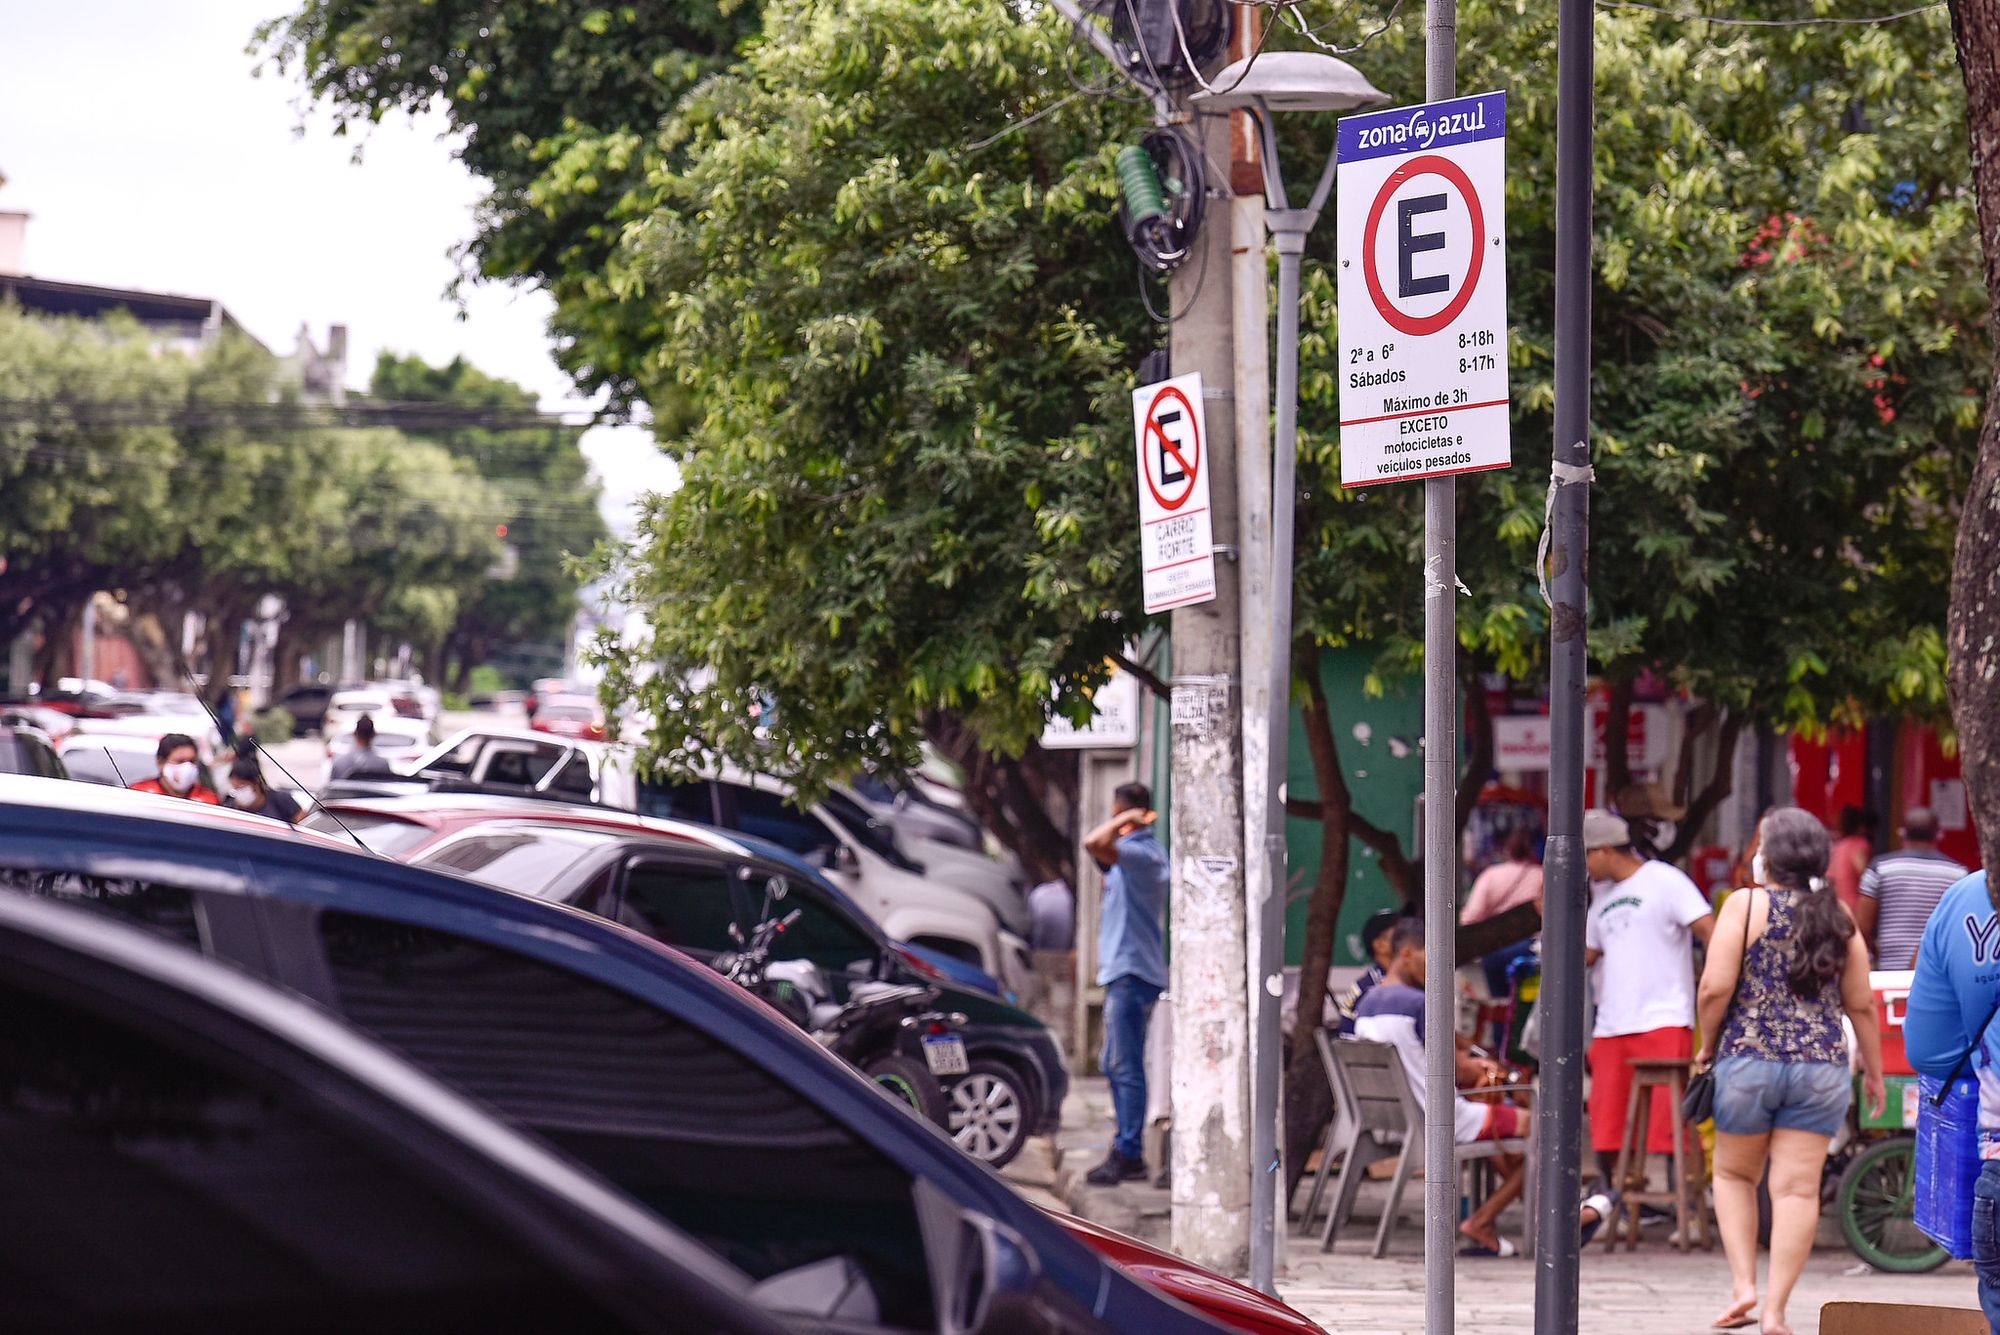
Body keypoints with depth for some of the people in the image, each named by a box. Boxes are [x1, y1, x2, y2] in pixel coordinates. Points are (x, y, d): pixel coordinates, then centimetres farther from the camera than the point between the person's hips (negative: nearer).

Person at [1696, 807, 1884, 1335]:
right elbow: (1861, 1004, 7)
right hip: (1822, 1067, 2)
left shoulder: (1746, 904, -5)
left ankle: (1743, 1286, 5)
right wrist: (1873, 1070, 17)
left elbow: (1715, 988, -11)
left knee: (1733, 1174, 17)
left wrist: (1708, 1045, 5)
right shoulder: (1837, 916, 5)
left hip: (1748, 1059, -2)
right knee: (1798, 1188, 1)